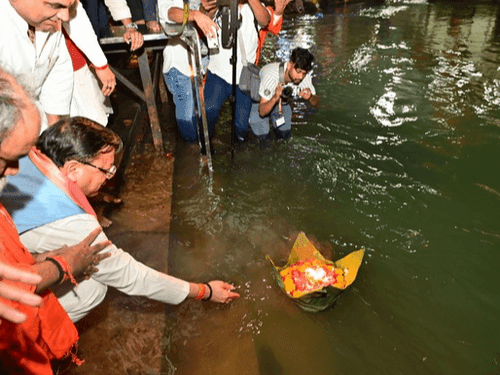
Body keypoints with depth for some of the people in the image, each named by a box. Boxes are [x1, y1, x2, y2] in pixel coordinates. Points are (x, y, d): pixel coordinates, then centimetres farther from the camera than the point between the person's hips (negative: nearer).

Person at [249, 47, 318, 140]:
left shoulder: (304, 76, -29)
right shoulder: (271, 76, -42)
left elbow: (315, 103, -19)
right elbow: (262, 112, -39)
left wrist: (310, 97, -44)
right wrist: (275, 98, -59)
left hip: (282, 101, 4)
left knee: (285, 134, -1)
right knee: (262, 136, -10)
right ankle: (252, 118, 20)